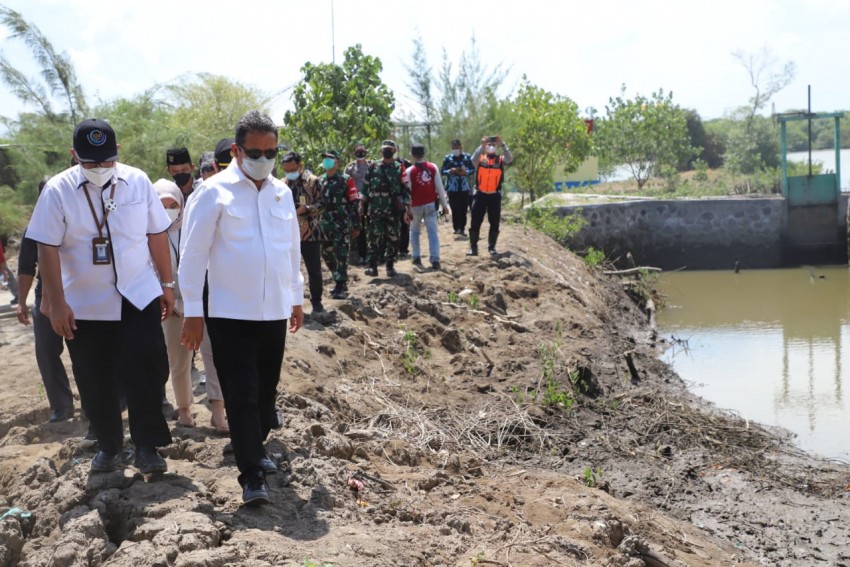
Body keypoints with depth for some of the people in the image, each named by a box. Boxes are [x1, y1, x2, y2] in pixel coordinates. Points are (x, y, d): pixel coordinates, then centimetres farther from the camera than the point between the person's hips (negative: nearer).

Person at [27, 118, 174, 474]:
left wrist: (167, 283, 7)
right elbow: (47, 249, -9)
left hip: (138, 297, 1)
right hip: (85, 306, 0)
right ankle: (108, 446, 28)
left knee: (148, 372, -4)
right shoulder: (58, 191, -9)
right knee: (95, 384, 10)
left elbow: (157, 234, 5)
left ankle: (146, 447, 9)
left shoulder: (138, 182, -3)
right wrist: (56, 303, -12)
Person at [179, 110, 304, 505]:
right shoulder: (215, 192, -9)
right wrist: (192, 311, -10)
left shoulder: (281, 192, 7)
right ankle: (252, 476, -1)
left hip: (274, 310, 5)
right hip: (230, 312, -5)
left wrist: (297, 297, 18)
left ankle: (255, 448, 34)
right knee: (241, 395, -5)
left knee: (266, 390, 14)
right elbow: (192, 254, -9)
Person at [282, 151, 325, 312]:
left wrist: (305, 209, -20)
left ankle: (316, 301, 16)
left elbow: (322, 205, -6)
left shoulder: (313, 181, -3)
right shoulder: (283, 185, 8)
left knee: (314, 270, 3)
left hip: (310, 233, -3)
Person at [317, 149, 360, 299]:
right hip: (325, 225, 6)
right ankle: (340, 282, 25)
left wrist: (356, 226, -9)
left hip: (342, 225, -6)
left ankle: (341, 286, 0)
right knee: (327, 255, 11)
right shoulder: (320, 181, 10)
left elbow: (354, 204, -6)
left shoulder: (346, 181, -6)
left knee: (341, 256, -6)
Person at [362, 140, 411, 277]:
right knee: (375, 237, -6)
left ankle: (390, 266, 13)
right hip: (376, 209, 0)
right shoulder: (373, 167, 7)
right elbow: (366, 187, 11)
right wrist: (361, 204, 6)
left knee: (393, 238, 4)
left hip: (394, 209, 0)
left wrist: (407, 209, -3)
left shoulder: (399, 168, 3)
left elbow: (406, 189, 2)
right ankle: (373, 266, -7)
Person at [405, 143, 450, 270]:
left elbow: (407, 191, -7)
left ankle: (416, 257, 19)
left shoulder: (409, 171, -9)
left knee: (414, 231, 18)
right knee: (433, 232, -1)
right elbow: (439, 187, -2)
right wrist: (444, 205, 4)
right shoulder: (433, 167, -3)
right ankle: (435, 260, -9)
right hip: (431, 204, 1)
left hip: (416, 206, -1)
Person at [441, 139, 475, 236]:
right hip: (452, 188, -1)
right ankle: (456, 228, 1)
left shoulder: (467, 157, 4)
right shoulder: (447, 158, 2)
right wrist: (451, 171, -16)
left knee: (464, 209, 1)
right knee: (455, 209, -6)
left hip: (465, 187, 1)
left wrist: (466, 172, -13)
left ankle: (462, 228, 9)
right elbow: (443, 171, 3)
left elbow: (473, 169, 7)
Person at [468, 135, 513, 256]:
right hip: (480, 195, 0)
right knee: (475, 222, 0)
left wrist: (503, 144, -27)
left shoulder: (501, 160, 3)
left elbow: (509, 159, -17)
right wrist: (482, 145, -31)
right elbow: (474, 158, -19)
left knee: (494, 223, 5)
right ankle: (473, 247, 6)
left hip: (495, 195, 0)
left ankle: (492, 247, 16)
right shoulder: (480, 159, 3)